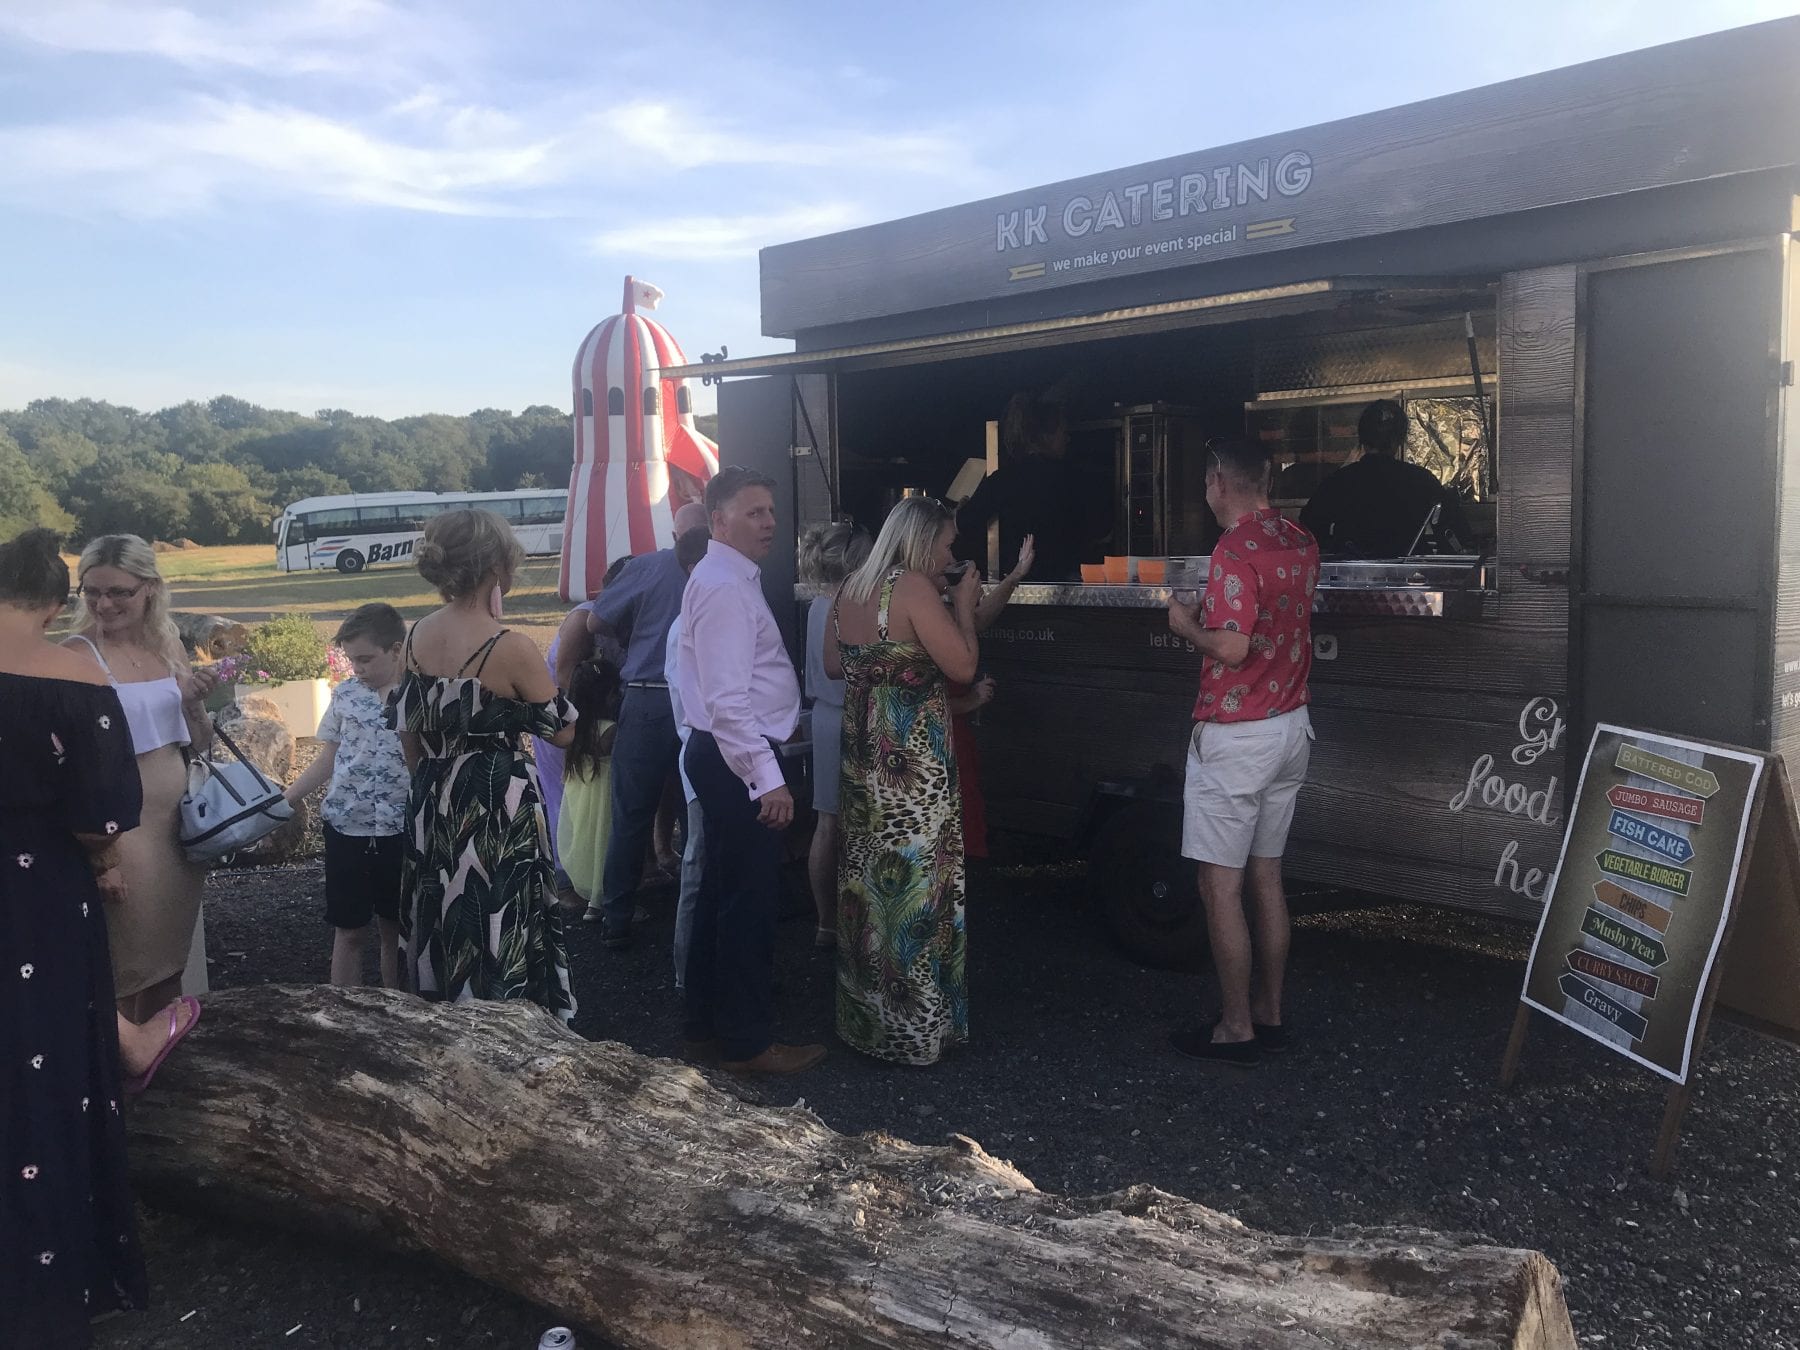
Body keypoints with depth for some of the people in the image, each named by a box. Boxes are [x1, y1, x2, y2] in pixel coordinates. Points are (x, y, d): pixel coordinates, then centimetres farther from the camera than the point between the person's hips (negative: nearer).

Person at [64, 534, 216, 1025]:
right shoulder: (79, 656, -11)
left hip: (179, 826, 6)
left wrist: (195, 702, -5)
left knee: (170, 962, 18)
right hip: (121, 832, -6)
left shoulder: (167, 648, 6)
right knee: (126, 970, 5)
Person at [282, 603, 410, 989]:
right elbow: (327, 760, 9)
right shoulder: (345, 694, 2)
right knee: (348, 931, 9)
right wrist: (283, 800, 2)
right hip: (345, 828, 2)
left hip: (399, 831, -2)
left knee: (393, 930, 11)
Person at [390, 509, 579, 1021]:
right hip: (497, 810, -7)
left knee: (444, 933, 20)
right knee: (499, 937, 5)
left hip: (434, 807, 7)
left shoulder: (418, 636, 1)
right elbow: (563, 732, -9)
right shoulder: (510, 647, -18)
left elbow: (406, 729, 10)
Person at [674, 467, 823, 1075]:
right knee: (750, 899, -1)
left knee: (721, 893, 17)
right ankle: (748, 1042, 10)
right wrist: (768, 778, -27)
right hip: (740, 758, -11)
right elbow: (728, 699, -25)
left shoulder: (731, 579, 15)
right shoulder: (724, 587, -18)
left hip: (725, 756, 11)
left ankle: (705, 1027, 29)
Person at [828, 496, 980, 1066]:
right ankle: (918, 1027, 10)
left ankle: (866, 1017, 29)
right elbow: (964, 667, -15)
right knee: (917, 880, 1)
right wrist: (963, 605, -2)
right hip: (913, 757, -8)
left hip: (862, 752, 8)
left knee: (867, 877, 16)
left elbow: (833, 665, 19)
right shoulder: (914, 588, -14)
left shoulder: (851, 589, 9)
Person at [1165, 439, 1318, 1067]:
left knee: (1220, 885, 1)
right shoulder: (1301, 543, 7)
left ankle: (1235, 1030, 8)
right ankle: (1269, 1014, 24)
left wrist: (1187, 624, -9)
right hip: (1291, 726, 9)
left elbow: (1232, 647, -26)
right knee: (1266, 876, 16)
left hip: (1234, 736, -9)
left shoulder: (1235, 550, -19)